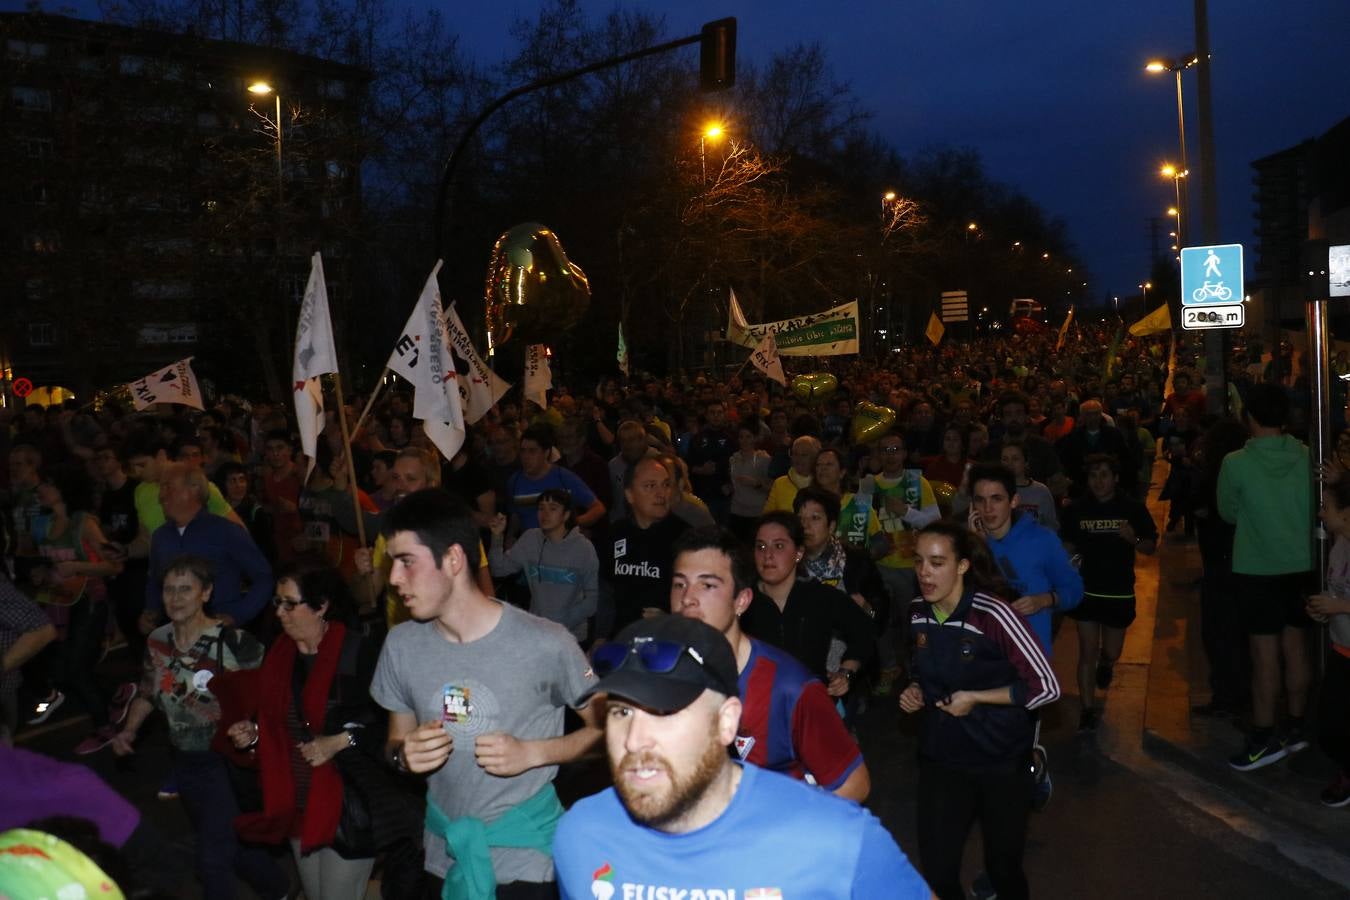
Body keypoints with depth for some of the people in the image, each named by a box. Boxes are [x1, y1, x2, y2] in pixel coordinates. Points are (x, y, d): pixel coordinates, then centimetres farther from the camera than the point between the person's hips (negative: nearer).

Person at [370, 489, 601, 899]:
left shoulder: (545, 644, -17)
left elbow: (603, 727, -6)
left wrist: (532, 753, -20)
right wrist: (404, 755, -12)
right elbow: (395, 740, 10)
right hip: (443, 857, 4)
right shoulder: (401, 645, -3)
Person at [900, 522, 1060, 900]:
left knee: (1002, 865, 15)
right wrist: (916, 692, -5)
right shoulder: (917, 612, -4)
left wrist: (975, 698, -19)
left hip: (1000, 759, -4)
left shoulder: (992, 614, -23)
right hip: (940, 758, 4)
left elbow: (1047, 687, -19)